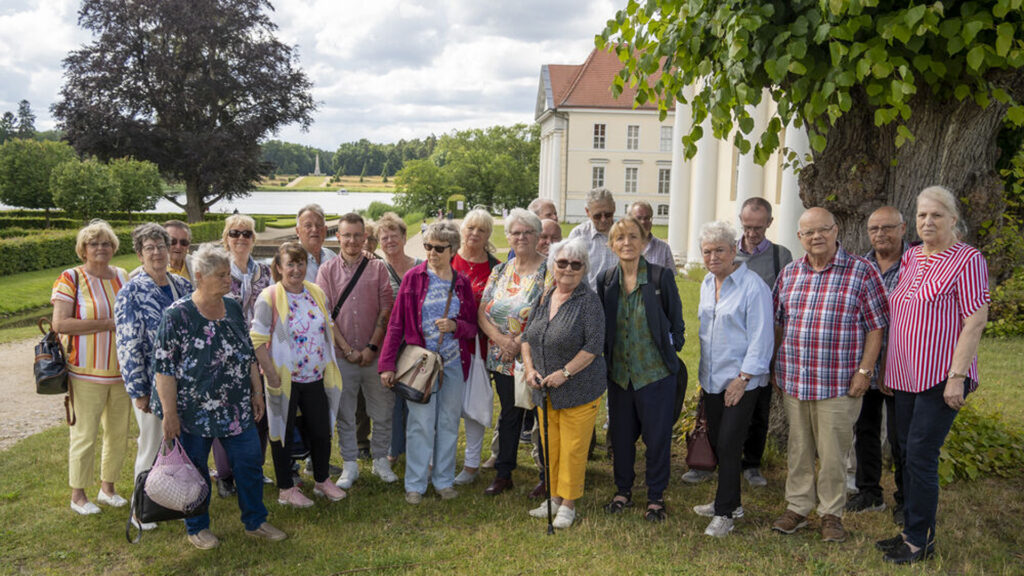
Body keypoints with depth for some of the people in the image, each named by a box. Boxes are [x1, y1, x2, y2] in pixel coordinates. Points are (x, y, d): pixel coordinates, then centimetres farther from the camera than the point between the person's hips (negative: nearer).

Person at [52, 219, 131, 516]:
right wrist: (107, 324, -18)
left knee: (119, 432, 12)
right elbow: (60, 324, -16)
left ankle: (107, 487, 30)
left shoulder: (122, 277, 9)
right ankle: (78, 495, 20)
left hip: (121, 370, 5)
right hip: (87, 371, -5)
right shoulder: (70, 278, -7)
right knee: (85, 435, 2)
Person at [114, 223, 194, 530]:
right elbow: (128, 345, -13)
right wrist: (138, 391, -14)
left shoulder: (183, 286, 5)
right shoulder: (132, 292, -11)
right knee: (153, 444, 6)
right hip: (153, 383, -5)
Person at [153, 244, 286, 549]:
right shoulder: (177, 315, -13)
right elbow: (164, 367, -14)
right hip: (194, 412, -5)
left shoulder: (233, 307, 4)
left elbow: (249, 354, 12)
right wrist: (170, 414, -16)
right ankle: (197, 528, 30)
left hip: (237, 409, 5)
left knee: (250, 461, 9)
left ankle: (255, 521, 26)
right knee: (195, 469, 10)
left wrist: (257, 391, 10)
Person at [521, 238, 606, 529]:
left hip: (579, 390, -5)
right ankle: (554, 497, 31)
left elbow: (594, 345, -16)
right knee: (550, 446, 14)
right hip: (546, 390, 6)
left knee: (573, 448, 2)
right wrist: (529, 368, -1)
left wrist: (565, 372, -19)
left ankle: (568, 504, 17)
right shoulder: (543, 297, 7)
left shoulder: (589, 300, -11)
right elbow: (528, 336, 13)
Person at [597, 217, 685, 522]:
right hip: (619, 372, 3)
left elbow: (676, 322, -1)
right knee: (620, 434, 13)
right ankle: (623, 490, 32)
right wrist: (607, 357, 8)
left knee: (657, 435, 6)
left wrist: (671, 349, -3)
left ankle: (656, 497, 23)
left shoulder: (662, 276, -8)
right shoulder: (605, 280, 2)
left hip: (656, 371, -3)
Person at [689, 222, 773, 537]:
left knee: (728, 446, -4)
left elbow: (761, 337, -15)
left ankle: (725, 513, 8)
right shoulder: (707, 283, 10)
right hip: (711, 380, 7)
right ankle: (729, 501, 29)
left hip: (740, 382, -7)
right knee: (717, 442, 13)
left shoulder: (753, 286, -14)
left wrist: (743, 378, -17)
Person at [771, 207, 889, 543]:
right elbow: (777, 322, 15)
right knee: (798, 449, 13)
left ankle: (831, 514, 22)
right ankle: (797, 509, 27)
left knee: (833, 452, 5)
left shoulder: (861, 272, -4)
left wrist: (864, 370, -9)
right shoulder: (789, 274, 8)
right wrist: (773, 366, 13)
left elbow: (876, 326, -4)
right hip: (793, 380, 4)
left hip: (839, 384, -4)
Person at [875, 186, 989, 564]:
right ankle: (912, 531, 26)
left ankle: (920, 540, 11)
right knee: (909, 455, 13)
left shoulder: (967, 260, -9)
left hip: (941, 378, -7)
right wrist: (887, 369, 17)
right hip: (906, 376, 7)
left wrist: (956, 376, -18)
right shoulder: (910, 258, 12)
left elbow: (975, 322, -13)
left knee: (921, 457, -3)